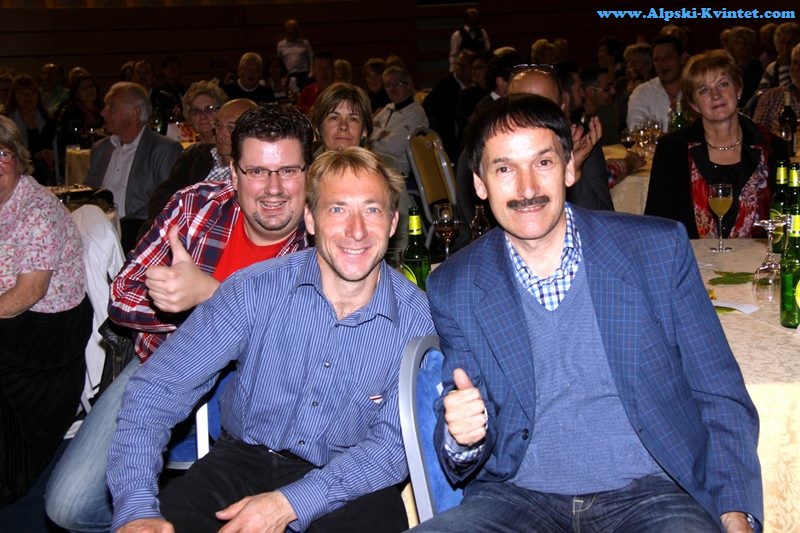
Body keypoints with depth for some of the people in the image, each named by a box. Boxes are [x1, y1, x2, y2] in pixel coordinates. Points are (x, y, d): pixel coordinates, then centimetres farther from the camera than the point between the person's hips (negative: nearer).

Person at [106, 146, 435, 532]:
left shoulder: (417, 319, -12)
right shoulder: (254, 290, -12)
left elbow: (394, 444, -11)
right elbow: (158, 388, -12)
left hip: (348, 482, 1)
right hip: (246, 459, 0)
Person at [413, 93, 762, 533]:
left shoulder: (661, 248, 1)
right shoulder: (453, 289, 2)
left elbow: (720, 399, 4)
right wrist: (462, 438, -17)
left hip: (649, 494, 0)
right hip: (517, 495, 1)